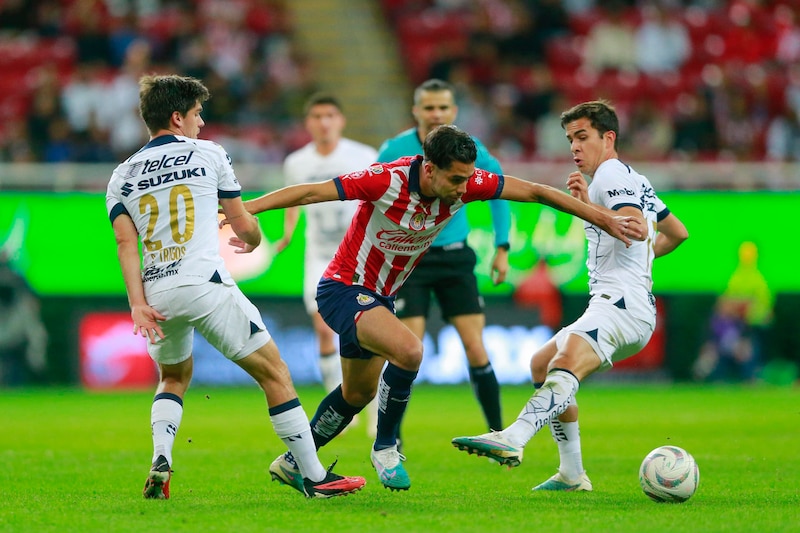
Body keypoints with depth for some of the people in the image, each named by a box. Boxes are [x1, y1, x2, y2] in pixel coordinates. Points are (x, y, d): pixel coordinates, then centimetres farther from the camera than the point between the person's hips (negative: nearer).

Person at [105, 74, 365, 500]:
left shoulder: (122, 176, 14)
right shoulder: (208, 154, 7)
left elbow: (126, 243, 1)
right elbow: (243, 224, 12)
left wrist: (137, 304, -5)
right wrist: (255, 240, 34)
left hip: (155, 294, 4)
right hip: (205, 285, -4)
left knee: (174, 378, 29)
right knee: (274, 373, 4)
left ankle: (160, 461, 5)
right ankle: (314, 477, 1)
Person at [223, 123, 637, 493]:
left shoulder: (465, 183, -14)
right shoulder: (386, 181, -29)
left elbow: (534, 192, -6)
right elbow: (312, 192, -27)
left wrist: (604, 218, -6)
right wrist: (246, 208, -34)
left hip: (380, 296, 8)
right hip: (344, 289, -8)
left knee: (358, 394, 20)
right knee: (408, 349, -30)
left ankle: (292, 463, 39)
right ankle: (385, 448, -10)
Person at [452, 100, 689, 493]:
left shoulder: (612, 174, -4)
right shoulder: (636, 181, 26)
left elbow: (638, 228, -22)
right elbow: (677, 232, 36)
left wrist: (588, 206, -19)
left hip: (622, 305, -11)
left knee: (564, 366, -34)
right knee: (540, 365, 23)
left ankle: (513, 439, -60)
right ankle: (572, 474, 22)